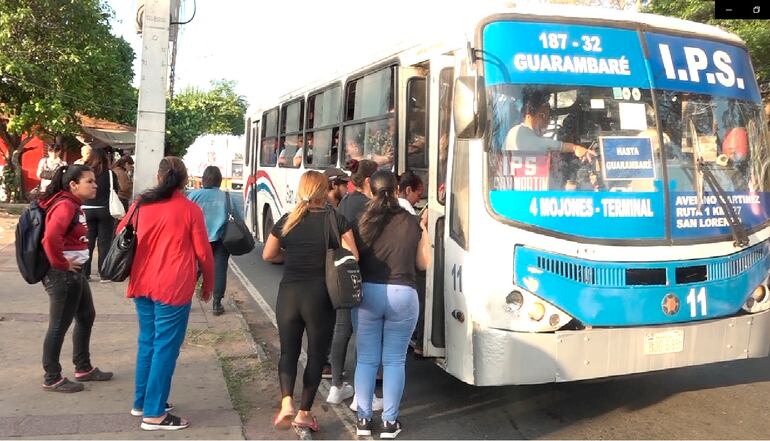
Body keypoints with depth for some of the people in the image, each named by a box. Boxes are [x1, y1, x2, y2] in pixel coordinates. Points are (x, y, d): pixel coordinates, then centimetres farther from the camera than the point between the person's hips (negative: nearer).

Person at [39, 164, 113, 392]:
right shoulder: (65, 206, -20)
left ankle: (84, 368, 31)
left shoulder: (73, 205, 11)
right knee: (59, 326, 0)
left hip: (74, 273, 10)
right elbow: (51, 238, -35)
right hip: (62, 275, -10)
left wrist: (68, 264, 11)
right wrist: (61, 264, -22)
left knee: (86, 317, 18)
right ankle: (52, 379, 12)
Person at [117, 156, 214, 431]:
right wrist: (208, 285, 10)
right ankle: (154, 414, 5)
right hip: (173, 287, -5)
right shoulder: (190, 210, -6)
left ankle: (141, 402, 29)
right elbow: (203, 252, -4)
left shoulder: (140, 204, 6)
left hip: (142, 284, 6)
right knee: (165, 348, 1)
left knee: (147, 342, 19)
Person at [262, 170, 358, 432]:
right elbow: (352, 256, -10)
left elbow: (268, 255, 11)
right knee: (316, 354, 11)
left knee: (288, 351, 16)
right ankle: (304, 413, 15)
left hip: (288, 294, 2)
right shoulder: (335, 219, -7)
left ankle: (286, 401, -3)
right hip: (320, 296, -2)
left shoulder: (286, 221, 1)